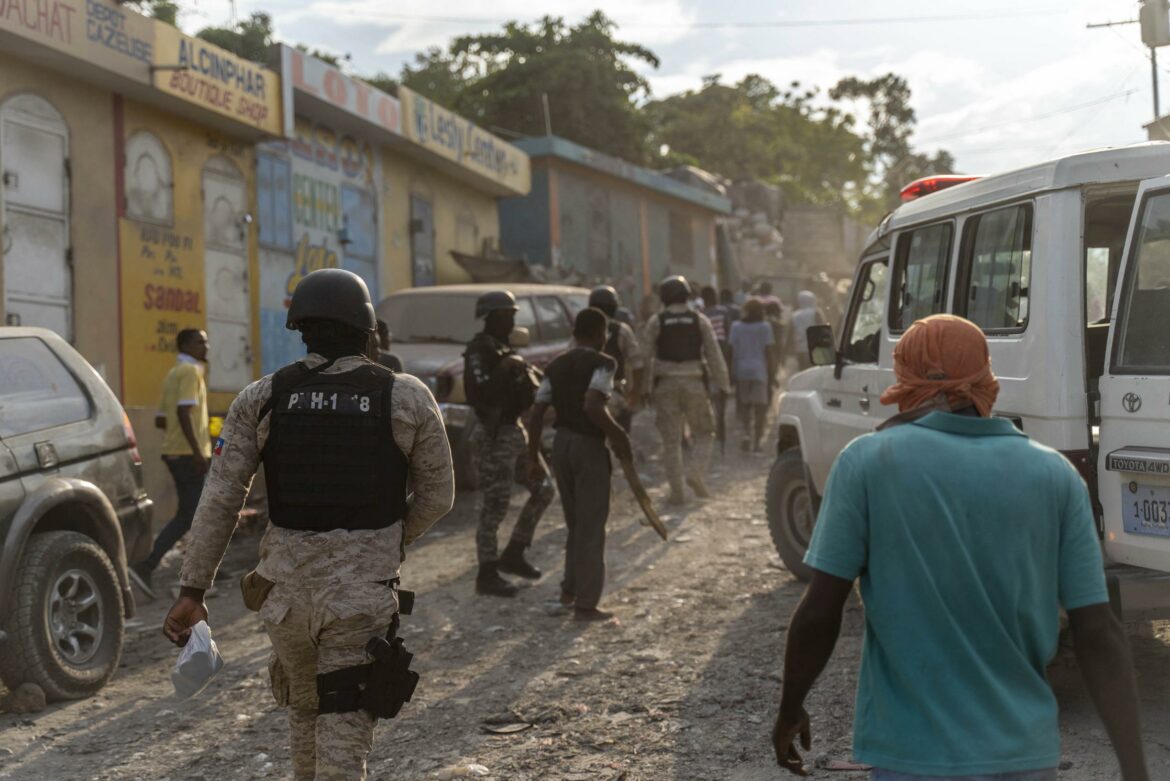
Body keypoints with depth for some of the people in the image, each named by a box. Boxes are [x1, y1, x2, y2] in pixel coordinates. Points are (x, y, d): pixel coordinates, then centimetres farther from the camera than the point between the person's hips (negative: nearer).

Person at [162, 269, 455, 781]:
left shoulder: (261, 399, 1)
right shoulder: (407, 399, -2)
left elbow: (220, 499, -3)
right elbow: (436, 496, 4)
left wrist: (193, 589, 0)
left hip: (286, 588, 3)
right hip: (363, 594, -2)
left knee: (305, 712, 24)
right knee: (343, 735, 0)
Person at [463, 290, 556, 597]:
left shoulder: (503, 347, 15)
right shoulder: (479, 349, -14)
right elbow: (479, 394, -25)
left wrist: (526, 375, 8)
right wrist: (505, 371, -25)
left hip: (514, 430, 10)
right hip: (495, 435, -10)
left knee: (543, 489, 13)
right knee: (496, 506, -6)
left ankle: (513, 555, 22)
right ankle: (487, 575, 3)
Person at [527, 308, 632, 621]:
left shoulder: (557, 365, 9)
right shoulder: (602, 363, -10)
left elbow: (537, 412, 4)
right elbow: (592, 407, -25)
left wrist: (533, 456, 9)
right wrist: (618, 435, -13)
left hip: (561, 442, 7)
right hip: (589, 445, -6)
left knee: (575, 523, 21)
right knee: (591, 527, 1)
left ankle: (569, 590, 26)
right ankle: (586, 605, 4)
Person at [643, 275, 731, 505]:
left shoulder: (656, 322, 1)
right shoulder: (700, 321, 3)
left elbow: (646, 355, 2)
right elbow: (714, 355, 1)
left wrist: (642, 387, 10)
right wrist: (723, 385, 4)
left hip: (666, 384, 0)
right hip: (694, 384, 0)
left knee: (671, 439, 4)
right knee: (703, 433, 14)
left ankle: (677, 491, 2)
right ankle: (697, 471, -9)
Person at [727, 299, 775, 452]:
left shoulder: (736, 326, 2)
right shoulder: (765, 327, -3)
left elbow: (732, 350, 1)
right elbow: (768, 351, -3)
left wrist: (732, 371, 6)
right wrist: (771, 371, 3)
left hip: (741, 370, 2)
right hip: (759, 370, -2)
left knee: (743, 404, 13)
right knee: (760, 405, 2)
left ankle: (746, 432, -8)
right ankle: (758, 440, 0)